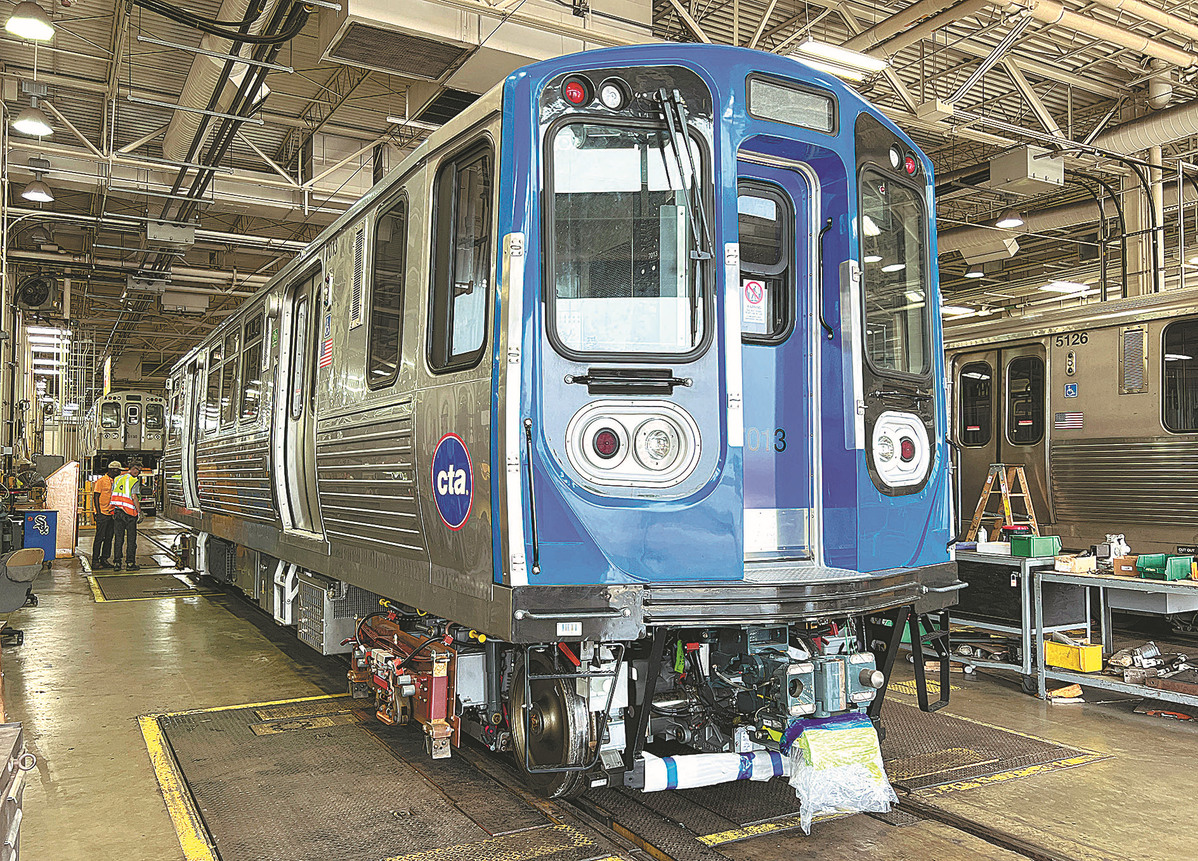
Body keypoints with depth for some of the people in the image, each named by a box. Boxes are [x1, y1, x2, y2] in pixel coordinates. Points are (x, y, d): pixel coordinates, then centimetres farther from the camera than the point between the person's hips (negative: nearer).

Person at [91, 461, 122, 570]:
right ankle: (95, 561, 1)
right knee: (100, 538, -5)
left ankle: (104, 559, 15)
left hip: (111, 514, 7)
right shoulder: (101, 481, -7)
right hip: (102, 514, -7)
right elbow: (96, 497, -10)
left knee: (109, 538, 8)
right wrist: (98, 512, -14)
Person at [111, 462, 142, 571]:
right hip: (129, 513, -6)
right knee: (131, 539, 3)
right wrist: (139, 512, -12)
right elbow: (134, 497, -16)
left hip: (117, 512, 6)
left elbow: (113, 495, 12)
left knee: (118, 538, 9)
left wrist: (114, 512, 16)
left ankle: (116, 563, 8)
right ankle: (130, 563, 4)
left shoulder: (117, 479, 12)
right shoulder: (134, 482, -8)